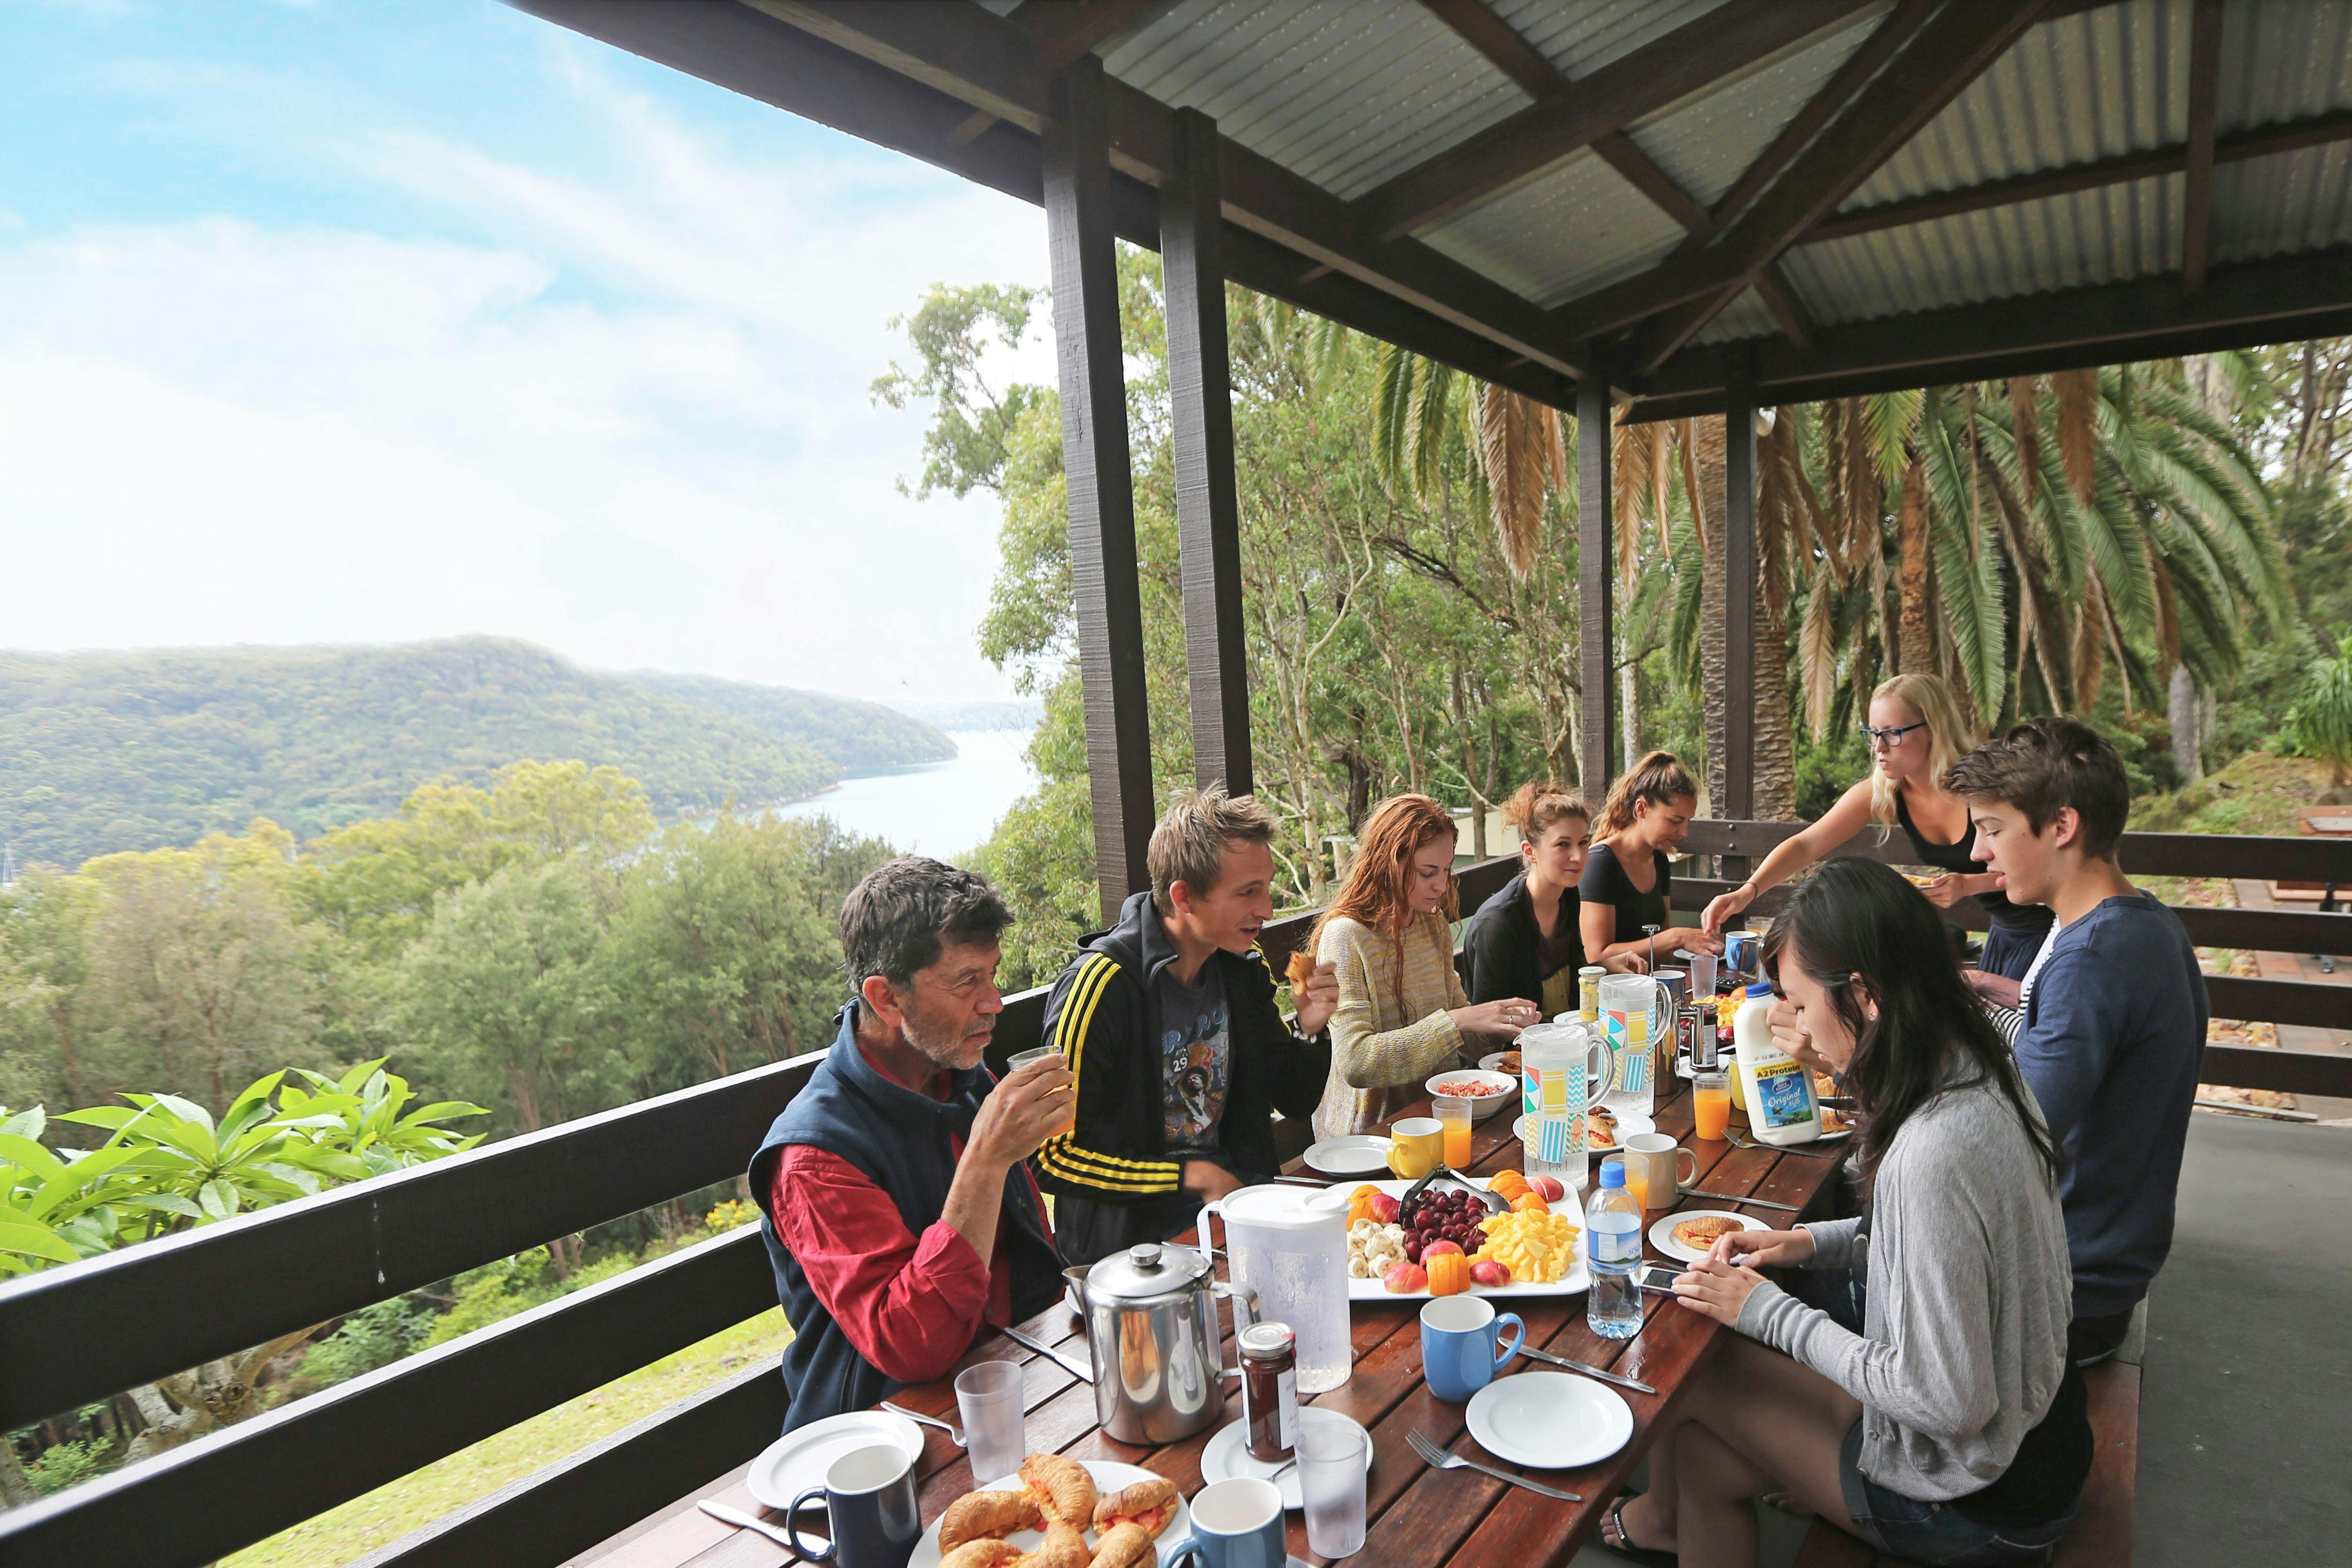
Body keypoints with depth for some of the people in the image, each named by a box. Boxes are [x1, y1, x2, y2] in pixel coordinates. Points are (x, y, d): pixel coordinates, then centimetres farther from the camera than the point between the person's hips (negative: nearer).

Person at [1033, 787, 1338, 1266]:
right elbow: (1053, 1155, -17)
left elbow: (1293, 1101, 12)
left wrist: (1308, 1031, -9)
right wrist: (1192, 1177, -16)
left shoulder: (1244, 965, 1)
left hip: (1235, 1202, 7)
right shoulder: (1103, 983, -20)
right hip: (1132, 1238, -6)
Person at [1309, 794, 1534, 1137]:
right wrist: (1457, 1022, -27)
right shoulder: (1344, 937, -16)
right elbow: (1355, 1063, -24)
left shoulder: (1435, 924, 9)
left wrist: (1498, 1024, -3)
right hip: (1371, 1131, -7)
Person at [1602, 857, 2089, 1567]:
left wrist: (1768, 1312, -17)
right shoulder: (1981, 1076, -3)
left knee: (1687, 1373, 3)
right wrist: (1814, 1242, 3)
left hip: (1976, 1507, -8)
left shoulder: (1933, 1154, -34)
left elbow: (1946, 1401, -28)